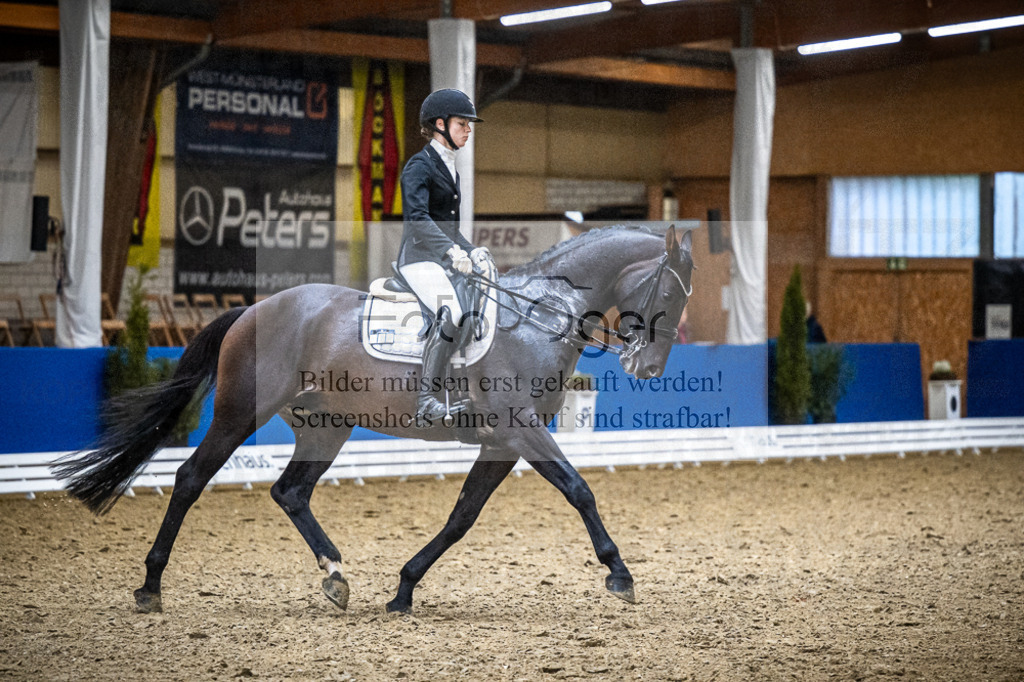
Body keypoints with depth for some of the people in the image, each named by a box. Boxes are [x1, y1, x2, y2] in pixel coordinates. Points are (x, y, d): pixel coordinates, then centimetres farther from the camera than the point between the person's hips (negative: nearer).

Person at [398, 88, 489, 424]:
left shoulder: (450, 168, 21)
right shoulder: (419, 166, -7)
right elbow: (417, 218, -23)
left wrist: (471, 250, 10)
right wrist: (451, 251, -34)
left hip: (447, 258, 9)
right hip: (420, 258, -9)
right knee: (451, 313, -32)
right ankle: (426, 401, -33)